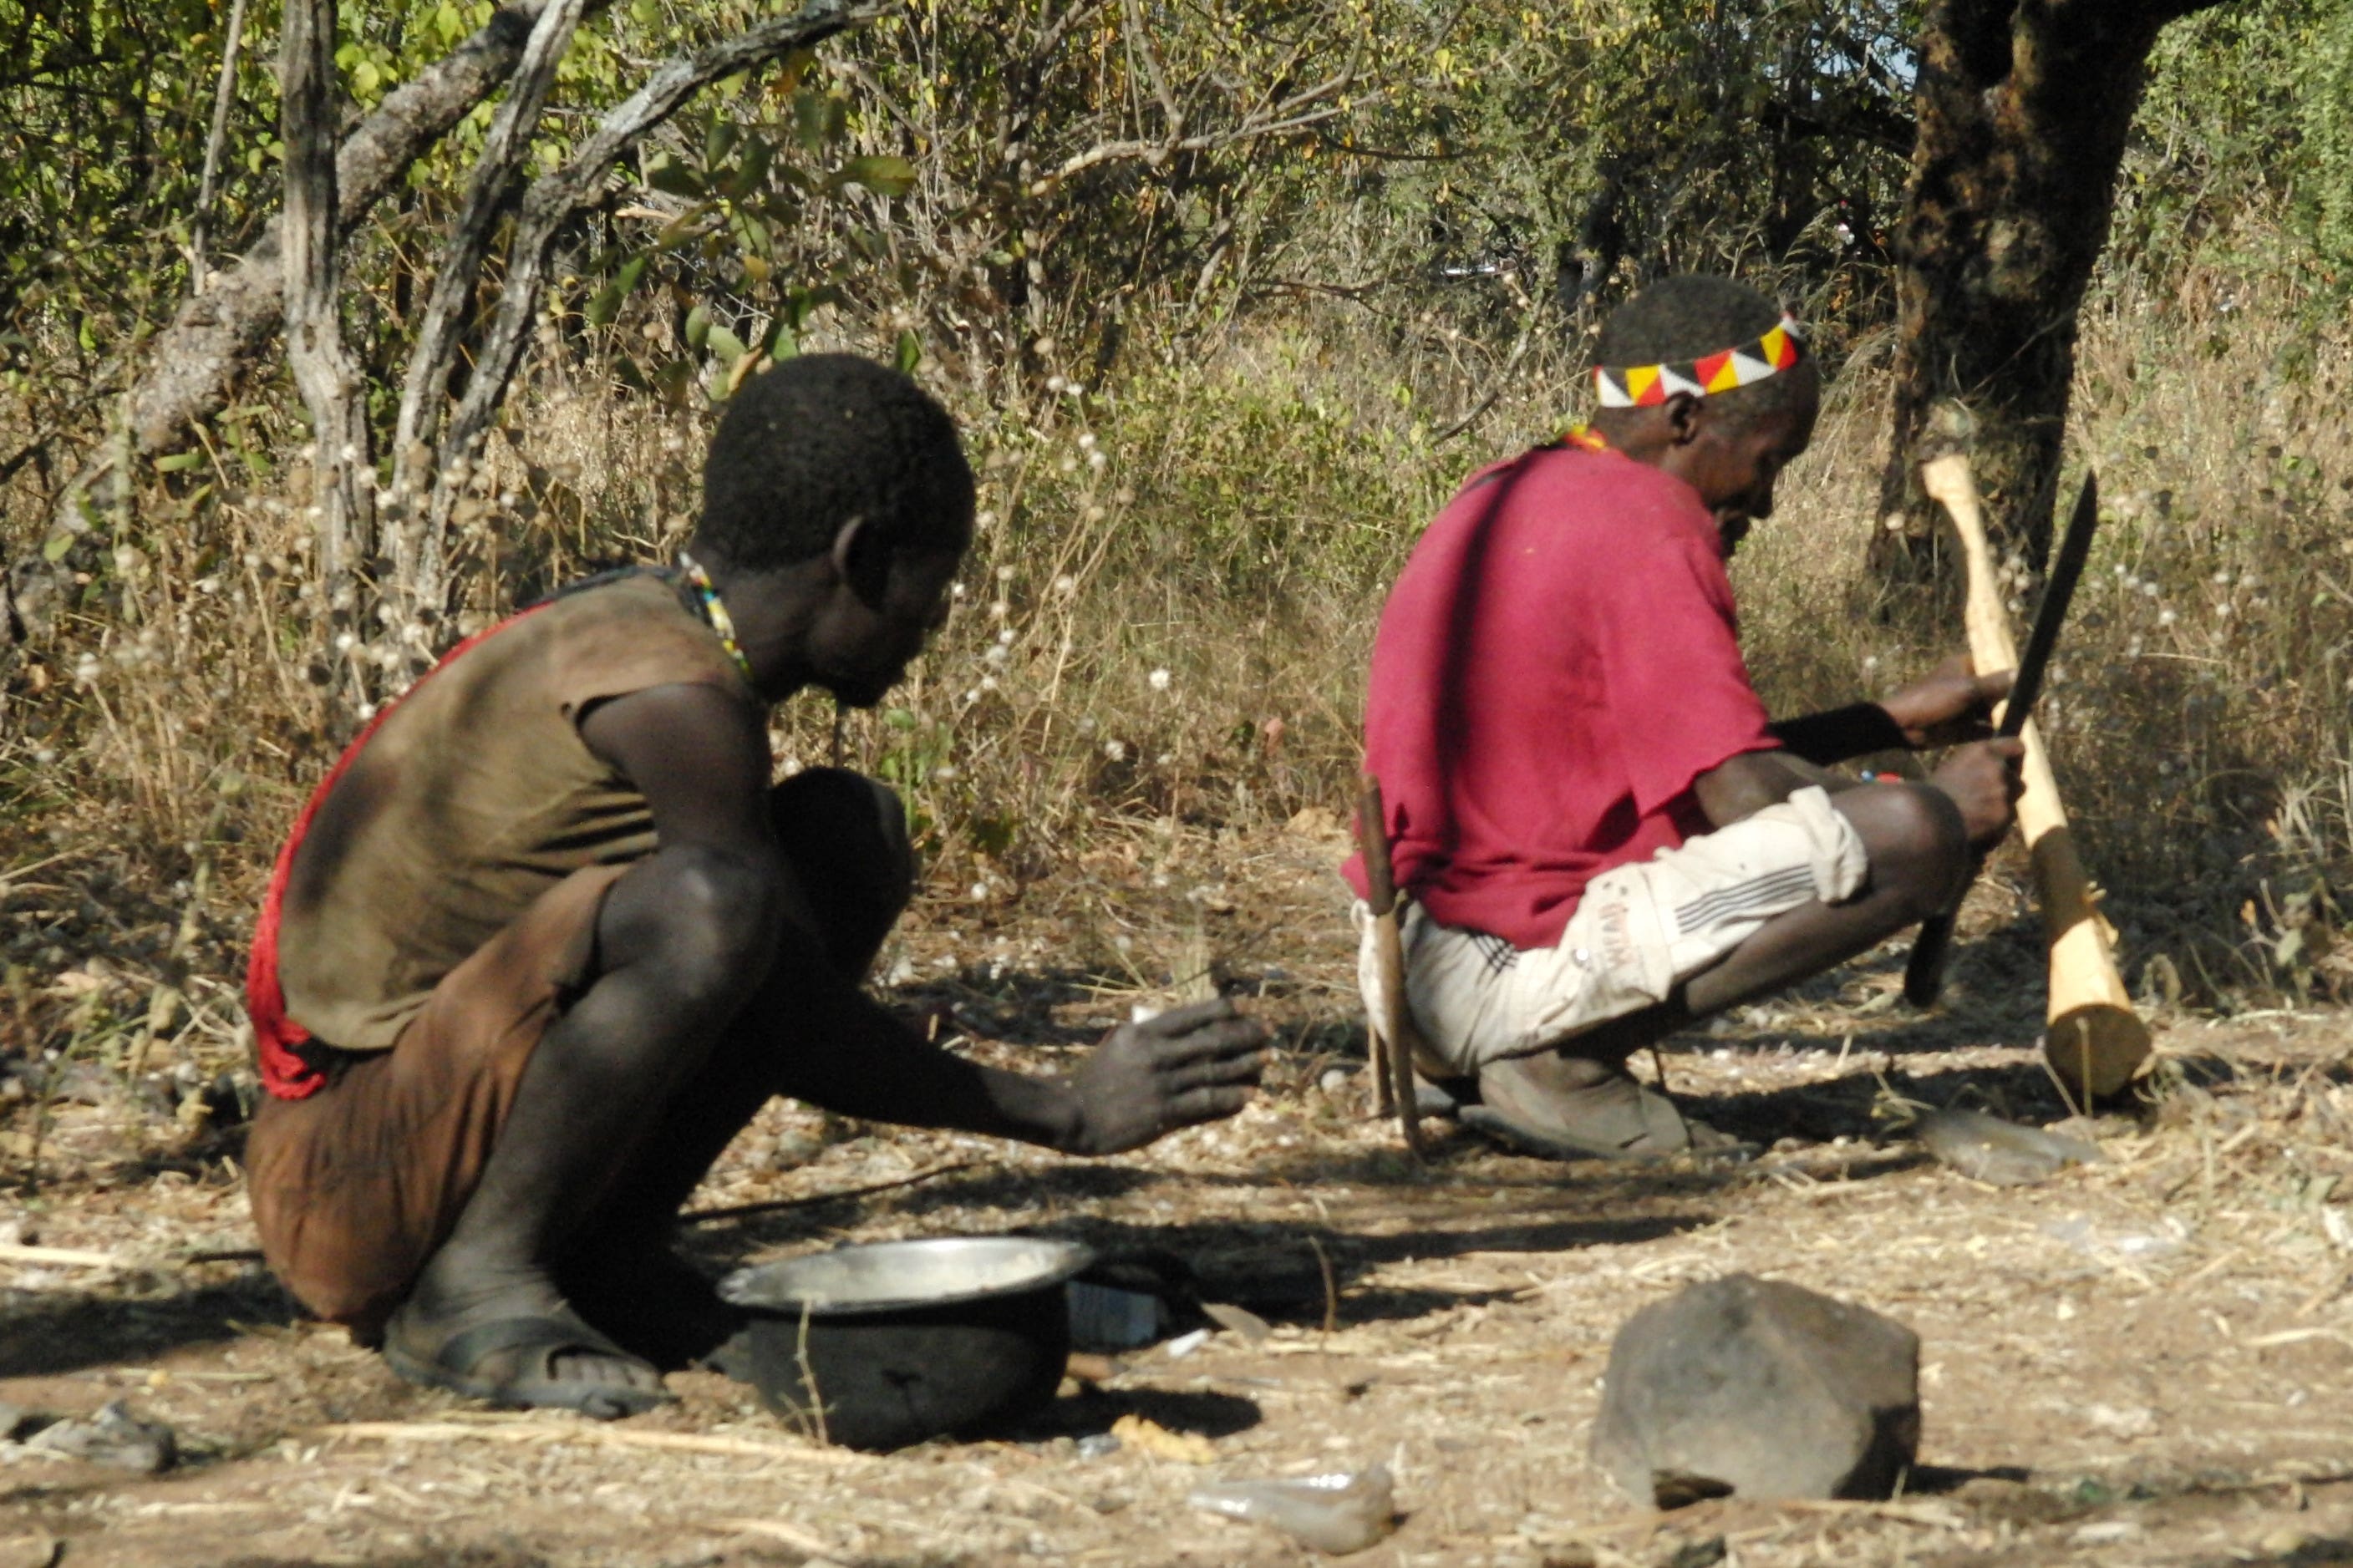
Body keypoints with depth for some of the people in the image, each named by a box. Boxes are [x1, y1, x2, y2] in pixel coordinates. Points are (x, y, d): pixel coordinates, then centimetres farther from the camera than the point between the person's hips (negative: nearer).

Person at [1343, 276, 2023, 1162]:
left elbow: (1696, 753, 24)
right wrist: (1942, 805, 1)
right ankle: (1563, 1057, -11)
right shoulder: (1646, 520, -11)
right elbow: (1745, 793, -15)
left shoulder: (1507, 497, 18)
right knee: (1910, 833, -15)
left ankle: (1468, 1066, 11)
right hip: (1510, 970, -10)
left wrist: (1894, 722, 26)